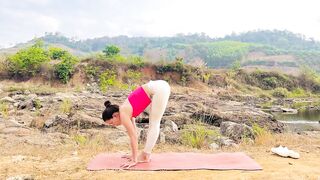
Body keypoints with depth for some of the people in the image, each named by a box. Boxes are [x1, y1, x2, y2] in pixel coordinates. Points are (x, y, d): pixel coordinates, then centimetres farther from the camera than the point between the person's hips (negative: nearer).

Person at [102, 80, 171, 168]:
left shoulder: (123, 114, -10)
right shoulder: (126, 111, 13)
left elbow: (133, 137, -9)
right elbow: (133, 134, 19)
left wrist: (135, 160, -4)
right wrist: (134, 155, 23)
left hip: (159, 89, -9)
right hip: (158, 87, 9)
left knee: (154, 125, -3)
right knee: (153, 124, 13)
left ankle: (145, 156, 5)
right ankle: (146, 154, 21)